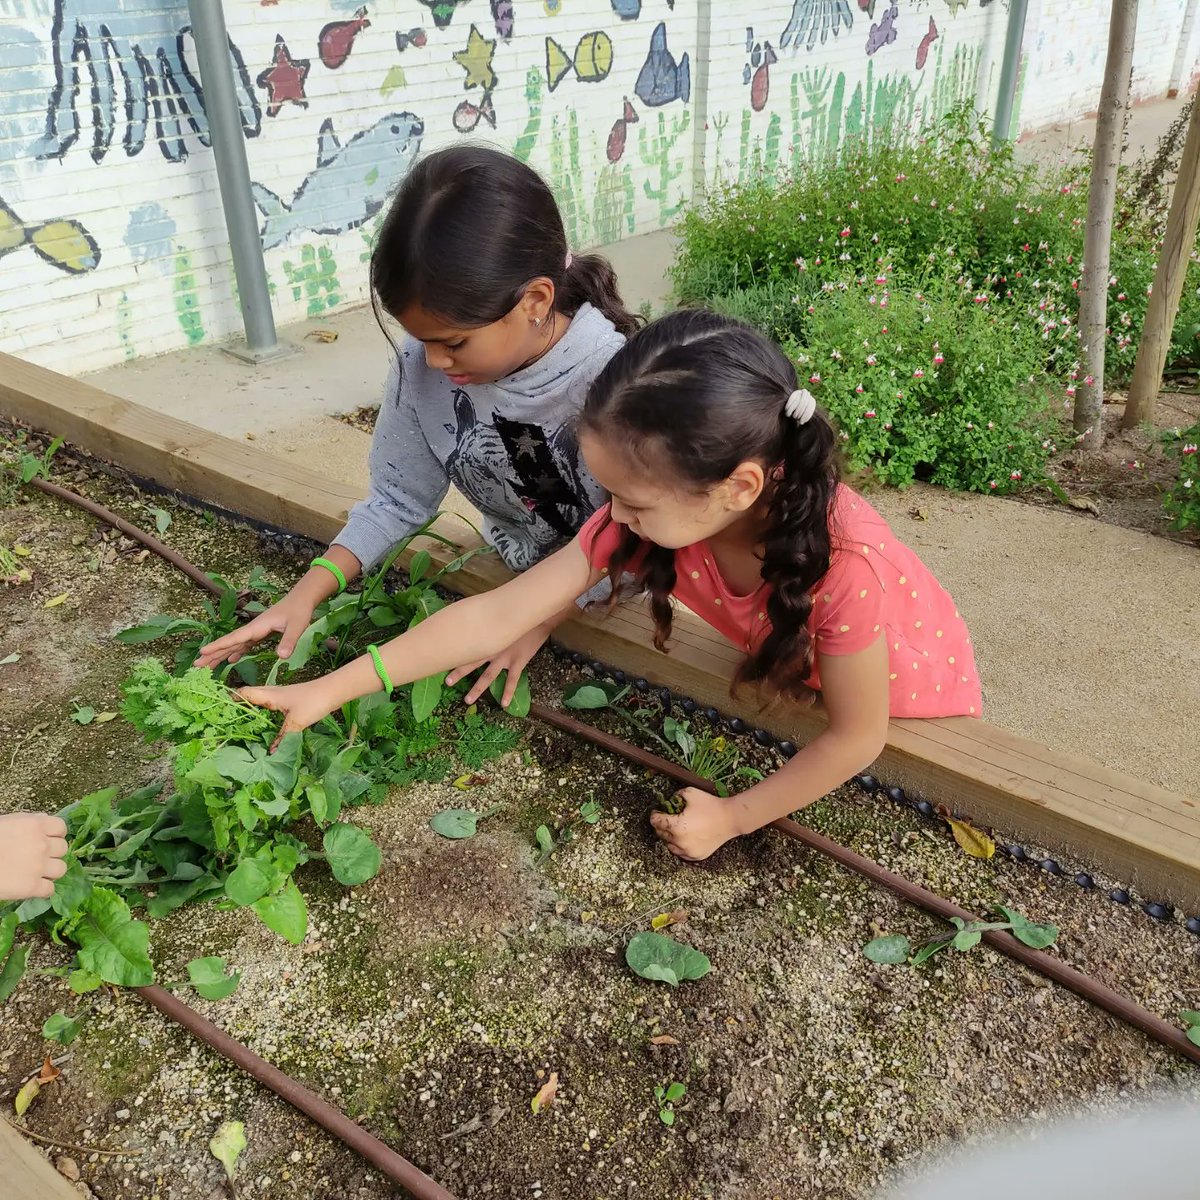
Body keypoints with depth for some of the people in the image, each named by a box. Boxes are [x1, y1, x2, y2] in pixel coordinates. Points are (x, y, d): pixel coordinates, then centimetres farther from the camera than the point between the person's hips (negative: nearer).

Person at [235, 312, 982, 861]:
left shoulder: (845, 563, -45)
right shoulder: (646, 518, -29)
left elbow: (857, 738, -29)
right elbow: (498, 616, -26)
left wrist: (731, 818, -22)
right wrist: (330, 690, -27)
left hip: (910, 696, -4)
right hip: (790, 683, 4)